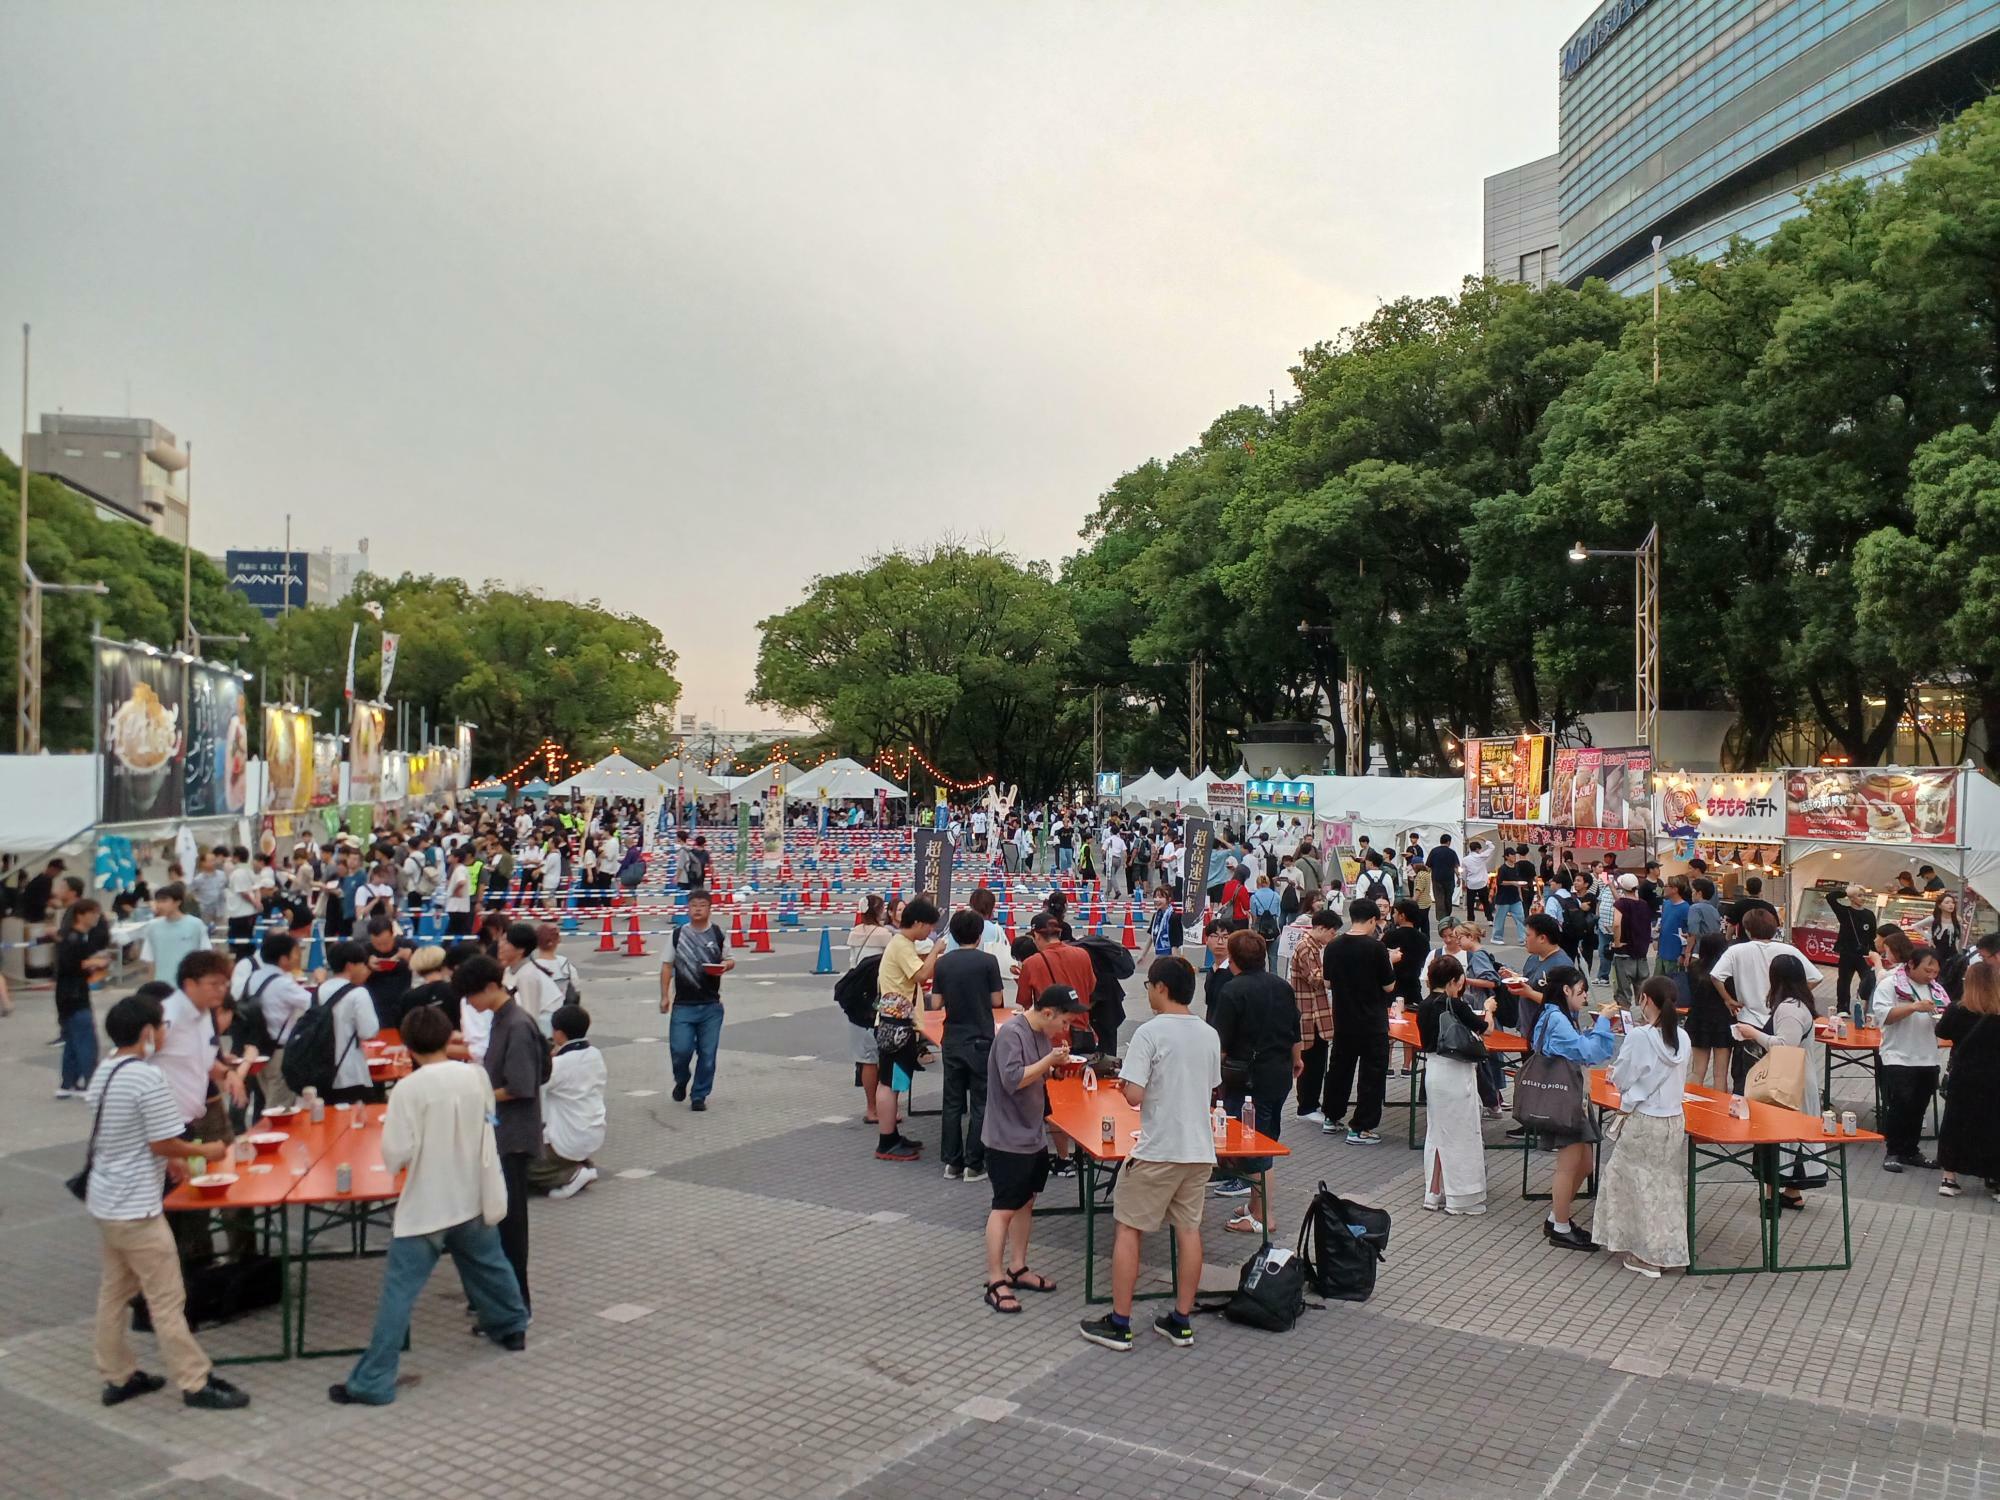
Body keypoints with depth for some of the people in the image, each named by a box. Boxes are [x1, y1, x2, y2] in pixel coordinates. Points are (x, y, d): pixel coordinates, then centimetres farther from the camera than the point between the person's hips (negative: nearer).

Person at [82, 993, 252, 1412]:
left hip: (104, 1201, 9)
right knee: (166, 1300, -1)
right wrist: (204, 1151, -3)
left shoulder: (104, 1070, 6)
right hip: (136, 1208, -9)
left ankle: (117, 1377, 29)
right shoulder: (148, 1078, -22)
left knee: (113, 1291, 18)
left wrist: (169, 1158, 13)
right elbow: (163, 1143, -19)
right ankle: (196, 1384, 7)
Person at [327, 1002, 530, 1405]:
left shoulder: (409, 1089, -19)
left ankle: (372, 1382, 2)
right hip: (473, 1198, 5)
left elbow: (395, 1155, -17)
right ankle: (511, 1326, 45)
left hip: (425, 1207, -5)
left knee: (398, 1291, 0)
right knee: (489, 1265, 26)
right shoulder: (476, 1076, -5)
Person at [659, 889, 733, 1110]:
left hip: (711, 1006, 1)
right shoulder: (678, 934, 1)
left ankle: (699, 1095, 19)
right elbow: (667, 966, 6)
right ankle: (681, 1081, 26)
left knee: (707, 1053, 2)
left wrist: (726, 964, -11)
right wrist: (665, 996, 1)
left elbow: (730, 959, 13)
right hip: (683, 1005, -1)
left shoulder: (718, 934, 3)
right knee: (680, 1050, -5)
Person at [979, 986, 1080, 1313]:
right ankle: (995, 1283, 4)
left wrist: (1055, 1065, 3)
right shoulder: (1012, 1033, -21)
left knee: (1026, 1202, 17)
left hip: (1033, 1135, 9)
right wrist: (1049, 1060, -25)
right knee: (1004, 1208, -3)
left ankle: (1017, 1268, 29)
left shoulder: (1043, 1033, 6)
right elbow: (1013, 1080, -27)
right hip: (1007, 1139, -9)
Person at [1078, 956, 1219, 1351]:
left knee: (1129, 1229, 5)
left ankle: (1118, 1325, 10)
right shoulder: (1210, 1035, 6)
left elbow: (1134, 1095, -19)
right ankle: (1181, 1322, 19)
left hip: (1157, 1151, -6)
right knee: (1188, 1230, 12)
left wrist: (1123, 1084, 1)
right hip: (1200, 1150, 6)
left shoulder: (1150, 1033, -15)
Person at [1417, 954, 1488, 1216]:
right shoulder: (1455, 1005, -17)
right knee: (1460, 1135, 3)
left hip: (1433, 1071, 7)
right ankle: (1460, 1198, 9)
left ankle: (1434, 1194, 22)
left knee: (1436, 1132, 16)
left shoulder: (1424, 1006, 4)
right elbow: (1485, 1028, -7)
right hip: (1456, 1074, -7)